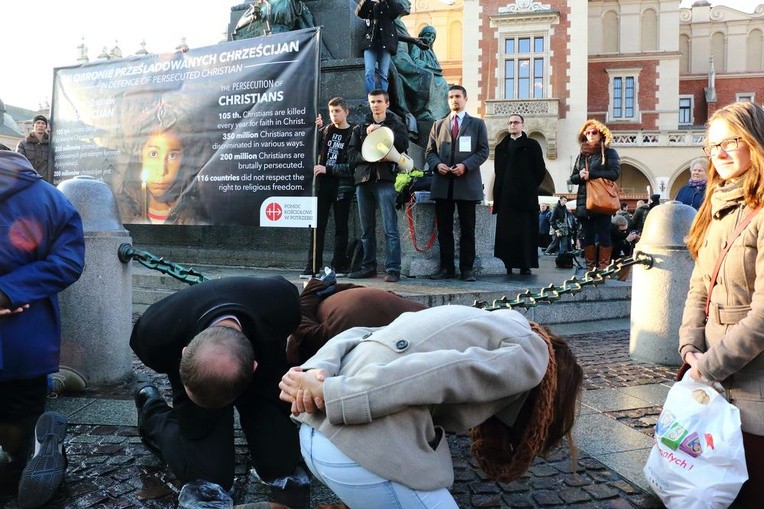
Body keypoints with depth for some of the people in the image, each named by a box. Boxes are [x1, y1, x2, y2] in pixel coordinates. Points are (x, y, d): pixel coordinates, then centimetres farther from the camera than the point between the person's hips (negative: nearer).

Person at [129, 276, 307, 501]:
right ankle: (153, 413, 16)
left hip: (265, 361, 1)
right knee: (210, 477, -11)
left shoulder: (282, 300, -40)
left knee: (280, 466, -7)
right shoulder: (156, 335, -39)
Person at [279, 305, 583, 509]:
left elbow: (357, 336, 14)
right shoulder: (530, 354, 6)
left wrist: (317, 372, -1)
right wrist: (330, 392, -14)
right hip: (370, 453, -8)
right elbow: (438, 374, -12)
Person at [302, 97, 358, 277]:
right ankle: (313, 265, 6)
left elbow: (352, 164, -9)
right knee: (317, 225, 2)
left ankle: (339, 265, 11)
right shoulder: (325, 131, 13)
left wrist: (327, 169, -14)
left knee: (341, 227, 4)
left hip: (342, 186, -4)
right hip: (323, 184, 4)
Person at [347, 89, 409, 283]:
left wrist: (380, 130, -10)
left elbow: (403, 144, -9)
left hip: (385, 180, -4)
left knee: (390, 227, -9)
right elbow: (351, 154, 10)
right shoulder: (361, 127, 19)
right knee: (366, 228, 8)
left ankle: (393, 269, -7)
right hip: (363, 180, 4)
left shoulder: (395, 125, 10)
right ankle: (368, 267, 17)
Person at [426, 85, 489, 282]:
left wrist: (466, 165, -13)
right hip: (443, 184, 3)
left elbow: (483, 151, 2)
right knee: (444, 228, 4)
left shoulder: (477, 124, 10)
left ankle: (467, 269, 7)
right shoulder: (438, 125, 17)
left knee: (467, 229, 1)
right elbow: (429, 151, 14)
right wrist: (437, 164, -7)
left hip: (467, 183, -2)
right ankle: (446, 268, 11)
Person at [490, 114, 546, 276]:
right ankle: (508, 264, 5)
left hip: (525, 196, -3)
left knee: (526, 231, -2)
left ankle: (526, 265, 3)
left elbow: (540, 170, 4)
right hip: (505, 197, 3)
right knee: (506, 232, 1)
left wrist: (530, 188, 1)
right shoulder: (501, 147, 17)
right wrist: (497, 193, 6)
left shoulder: (532, 145, 7)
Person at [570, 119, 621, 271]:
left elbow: (615, 173, -9)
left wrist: (590, 174, -13)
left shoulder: (609, 153, 5)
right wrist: (580, 176, -8)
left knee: (603, 235, -6)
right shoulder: (582, 155, 20)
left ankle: (603, 268, -2)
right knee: (587, 236, 6)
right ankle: (590, 267, 12)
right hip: (584, 201, 5)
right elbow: (573, 178, 15)